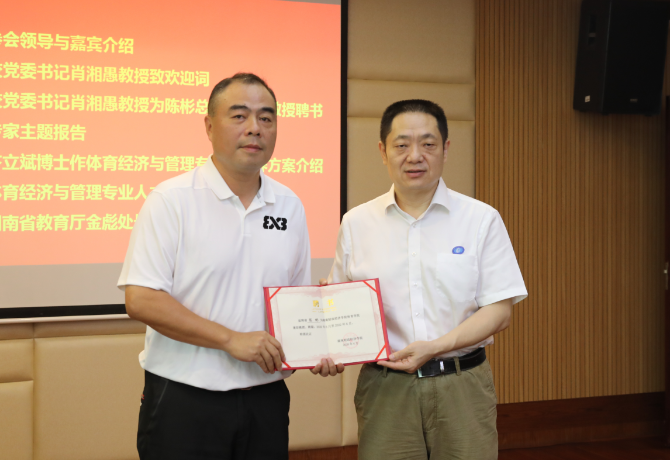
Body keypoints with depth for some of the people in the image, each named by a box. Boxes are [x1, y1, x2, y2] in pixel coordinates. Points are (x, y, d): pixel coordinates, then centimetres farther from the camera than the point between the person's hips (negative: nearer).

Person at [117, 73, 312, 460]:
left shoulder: (290, 206, 8)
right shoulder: (172, 200, -8)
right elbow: (141, 300, -14)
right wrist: (231, 339, -17)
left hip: (267, 399, 5)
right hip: (184, 402, -4)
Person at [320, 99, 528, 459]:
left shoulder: (482, 220, 0)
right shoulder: (356, 223, 5)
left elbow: (500, 309, -3)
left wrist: (436, 347, -14)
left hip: (462, 387, -1)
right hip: (385, 388, 1)